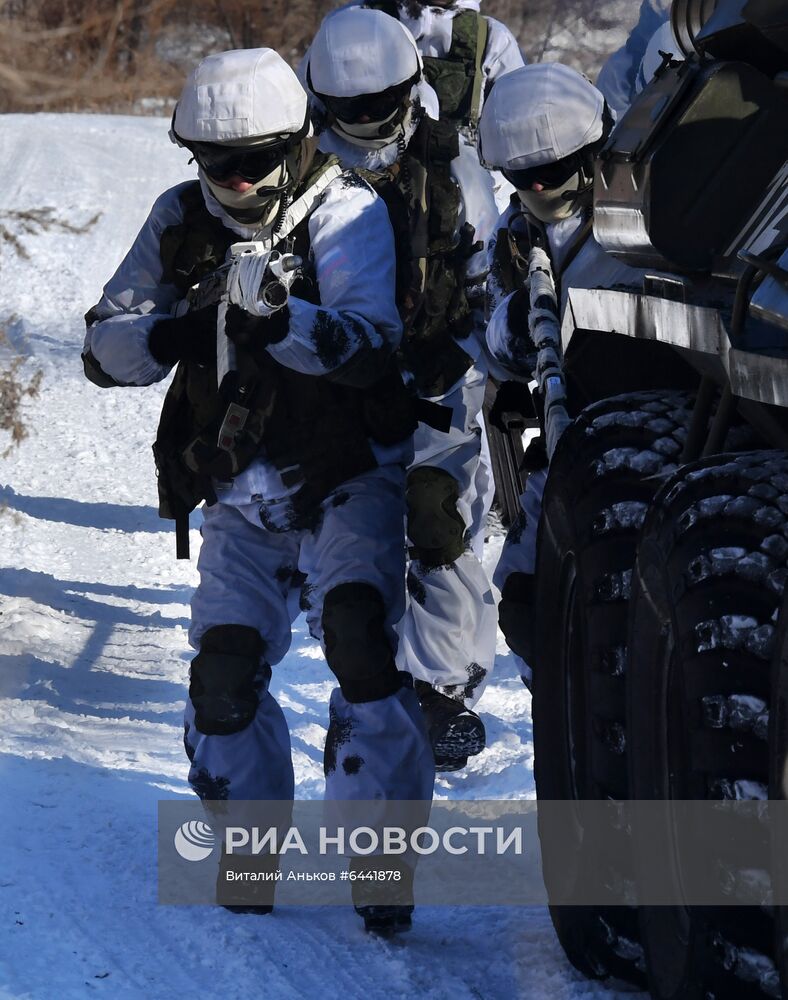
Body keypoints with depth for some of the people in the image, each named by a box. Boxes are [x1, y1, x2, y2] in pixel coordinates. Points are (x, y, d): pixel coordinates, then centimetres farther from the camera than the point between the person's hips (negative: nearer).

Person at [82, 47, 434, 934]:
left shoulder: (346, 213, -12)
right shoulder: (181, 223, 2)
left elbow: (371, 344, -27)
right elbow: (103, 344, 0)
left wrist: (281, 320, -44)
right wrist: (173, 335, -21)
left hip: (348, 478, -4)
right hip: (241, 492, 4)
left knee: (357, 634, -24)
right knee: (224, 668, -3)